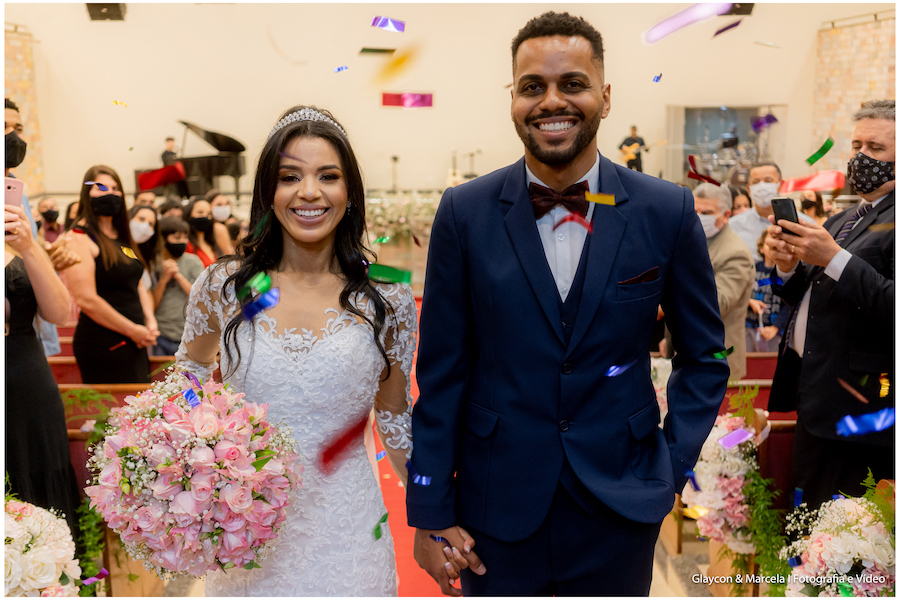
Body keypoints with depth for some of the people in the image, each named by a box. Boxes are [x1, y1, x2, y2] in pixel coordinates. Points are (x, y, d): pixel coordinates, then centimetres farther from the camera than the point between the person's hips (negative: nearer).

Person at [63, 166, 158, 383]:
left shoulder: (122, 237, 16)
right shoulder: (79, 239, -10)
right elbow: (86, 299, -18)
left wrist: (149, 321, 1)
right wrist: (133, 330, -13)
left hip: (134, 343, 8)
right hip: (102, 346, -8)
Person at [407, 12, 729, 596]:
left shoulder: (668, 211, -5)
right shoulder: (465, 213, -6)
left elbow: (704, 357, 6)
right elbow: (441, 371, -4)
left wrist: (675, 468, -3)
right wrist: (430, 511, -2)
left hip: (621, 506, 1)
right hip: (497, 510, 0)